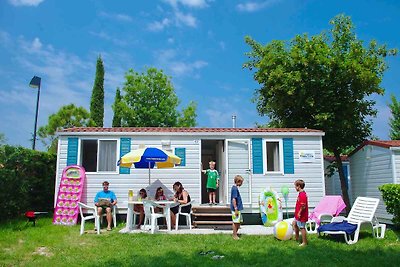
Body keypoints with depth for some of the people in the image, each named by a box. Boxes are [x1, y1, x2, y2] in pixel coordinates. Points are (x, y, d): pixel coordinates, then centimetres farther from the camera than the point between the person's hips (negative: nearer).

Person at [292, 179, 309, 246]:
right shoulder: (301, 193, 9)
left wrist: (299, 213, -21)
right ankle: (297, 237, 39)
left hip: (301, 215, -11)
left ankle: (304, 243, 12)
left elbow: (303, 206, -29)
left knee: (302, 228, 0)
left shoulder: (302, 195, -25)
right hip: (298, 215, 11)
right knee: (294, 223, 24)